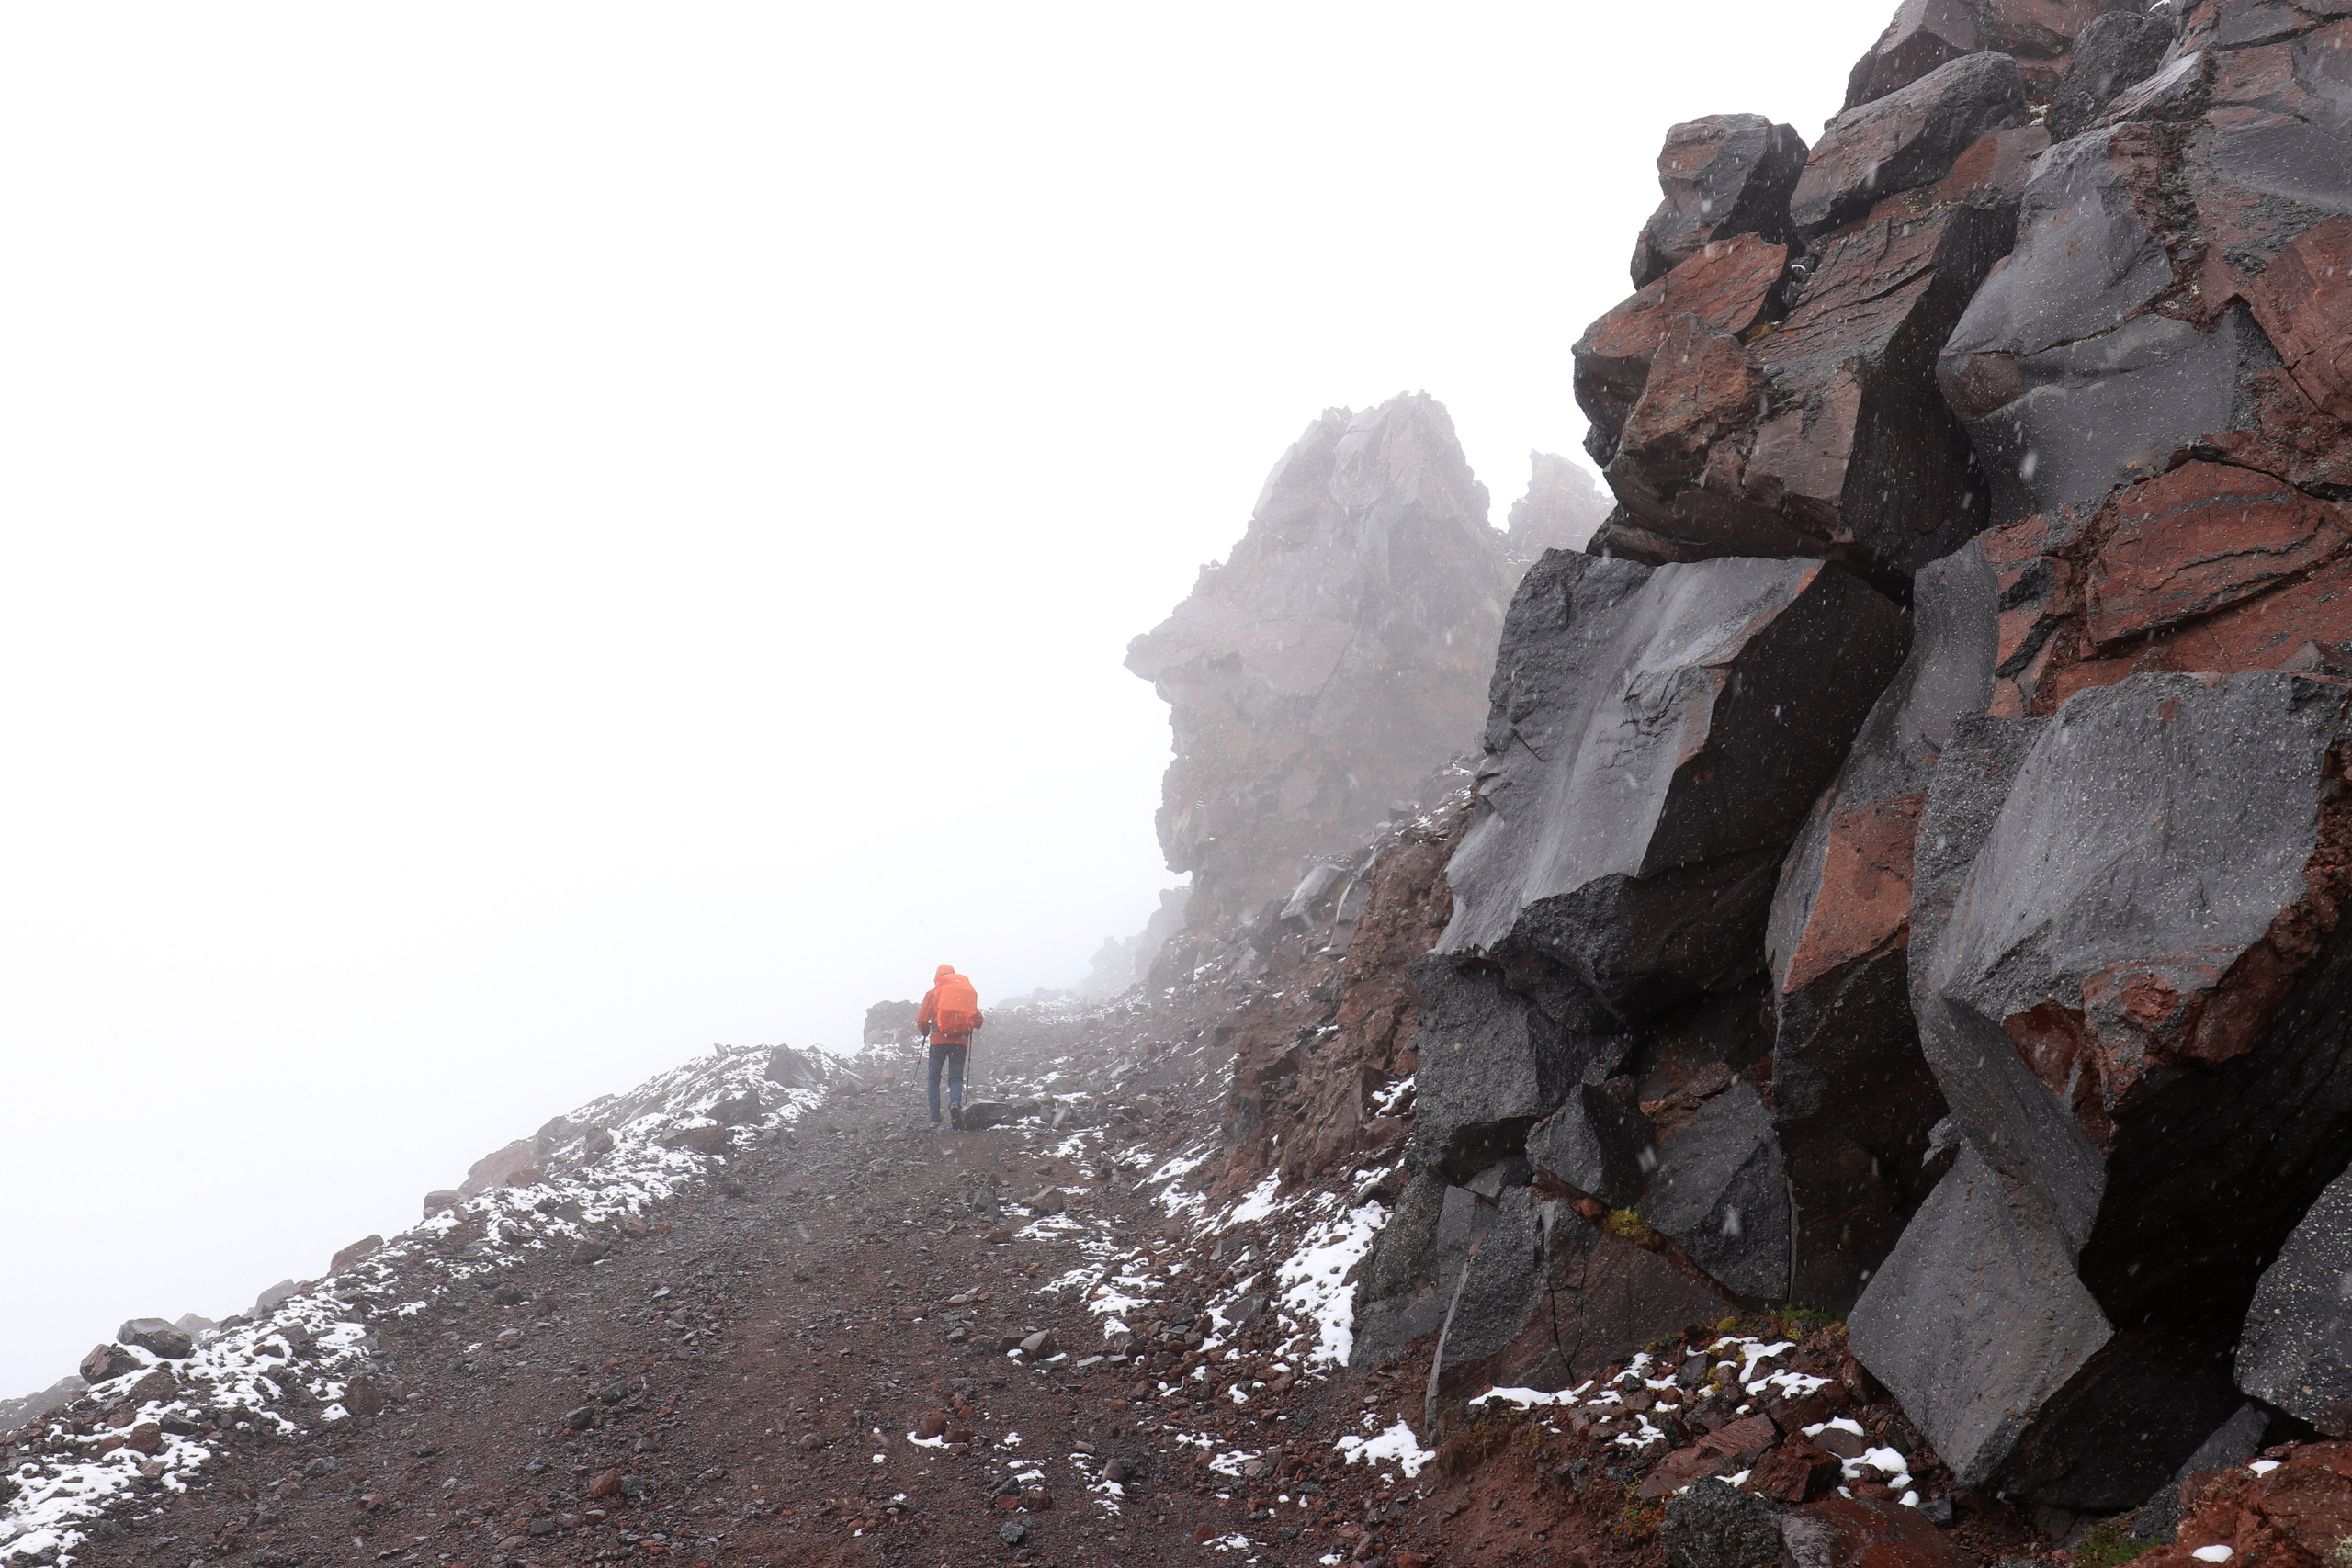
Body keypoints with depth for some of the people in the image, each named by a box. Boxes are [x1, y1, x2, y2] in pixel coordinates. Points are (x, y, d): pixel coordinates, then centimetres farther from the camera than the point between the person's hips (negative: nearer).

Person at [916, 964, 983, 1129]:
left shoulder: (932, 994, 3)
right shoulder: (968, 993, 9)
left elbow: (922, 1020, 0)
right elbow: (978, 1021, 9)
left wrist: (925, 1033, 20)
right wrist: (969, 1027, 30)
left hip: (939, 1041, -1)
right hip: (961, 1041, 1)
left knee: (934, 1078, 11)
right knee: (956, 1077, 7)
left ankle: (935, 1118, 6)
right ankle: (955, 1102, -25)